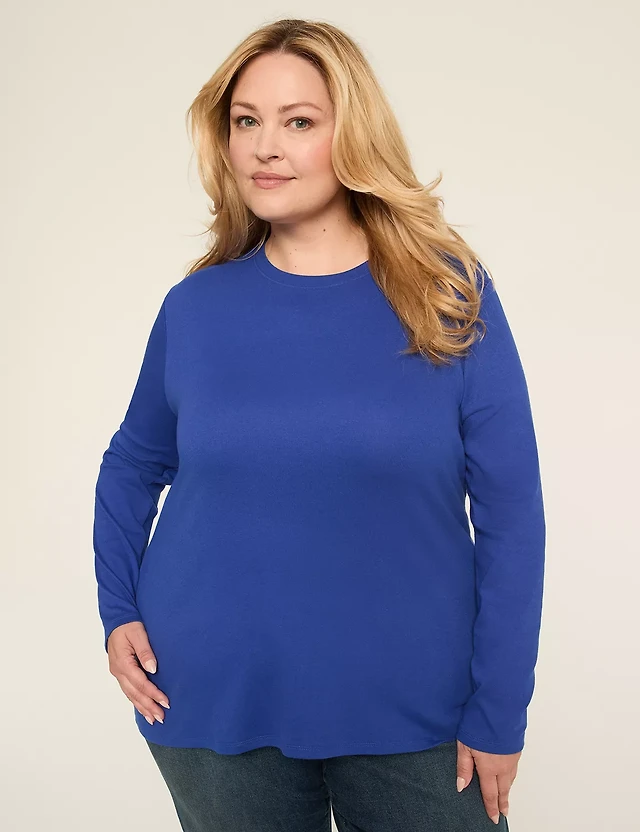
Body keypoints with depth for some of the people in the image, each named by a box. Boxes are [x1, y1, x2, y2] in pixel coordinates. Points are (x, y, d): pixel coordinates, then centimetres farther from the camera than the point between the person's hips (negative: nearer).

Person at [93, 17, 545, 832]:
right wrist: (118, 612, 2)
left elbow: (511, 513, -7)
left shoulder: (451, 295, -8)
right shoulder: (195, 306, -1)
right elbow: (133, 465, 13)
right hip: (212, 703, 2)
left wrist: (498, 714, -8)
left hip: (410, 709, -1)